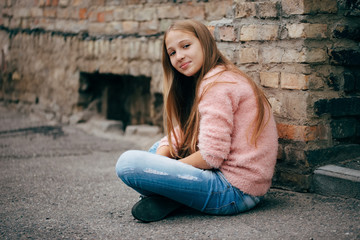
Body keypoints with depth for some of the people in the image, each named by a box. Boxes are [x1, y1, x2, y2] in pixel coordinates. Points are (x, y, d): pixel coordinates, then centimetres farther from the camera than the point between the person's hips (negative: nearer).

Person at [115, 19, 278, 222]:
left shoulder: (217, 84, -14)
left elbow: (211, 155, -20)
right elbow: (179, 135, 16)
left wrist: (168, 169, -7)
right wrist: (160, 155, -4)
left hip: (235, 190, -11)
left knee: (128, 162, -21)